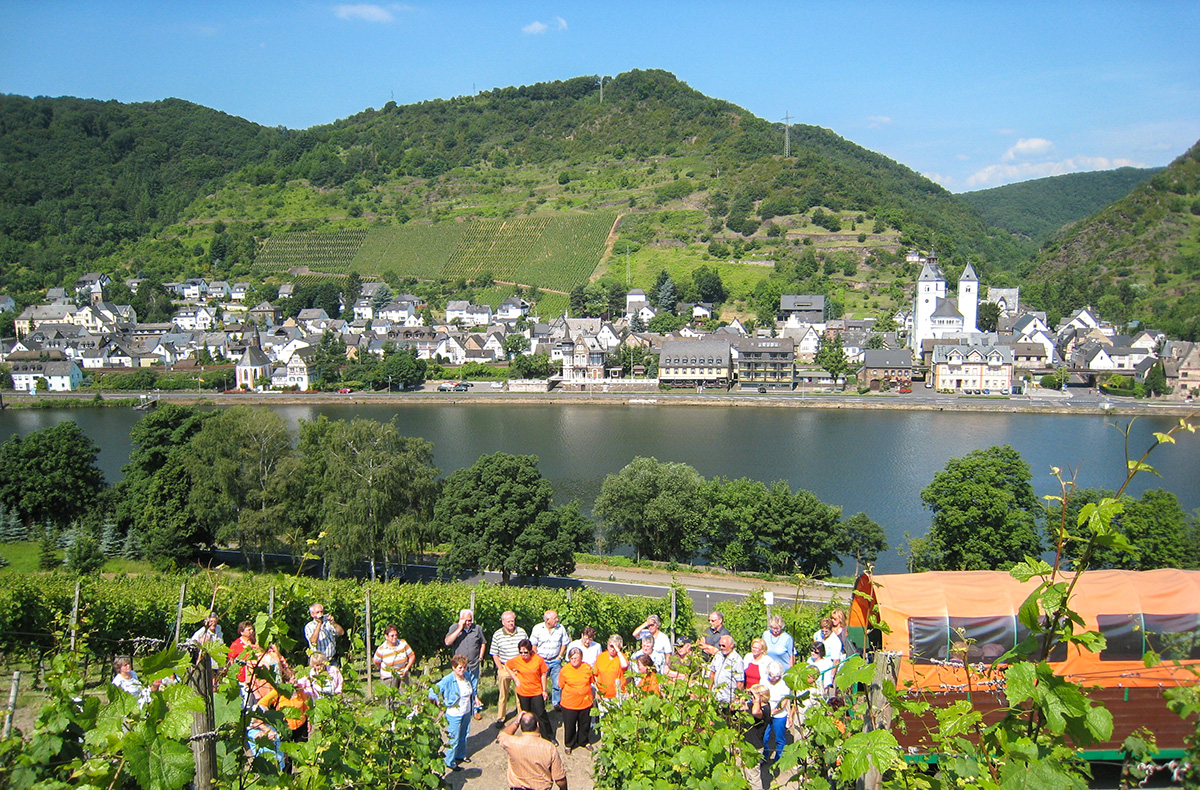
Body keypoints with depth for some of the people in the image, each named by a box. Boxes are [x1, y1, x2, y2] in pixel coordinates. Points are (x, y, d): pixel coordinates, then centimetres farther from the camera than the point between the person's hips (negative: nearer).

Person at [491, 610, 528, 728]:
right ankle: (500, 718, 20)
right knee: (503, 695, 7)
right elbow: (495, 655, 1)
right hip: (504, 668, -1)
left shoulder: (522, 632, 0)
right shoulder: (497, 635, -4)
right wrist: (500, 668, -7)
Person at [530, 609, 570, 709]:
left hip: (555, 660, 1)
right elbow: (533, 645, 0)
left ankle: (556, 703, 21)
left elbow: (564, 644, 7)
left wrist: (559, 657, 2)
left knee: (557, 683, 4)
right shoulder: (537, 628, -6)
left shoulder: (561, 628, -3)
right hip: (541, 660, -1)